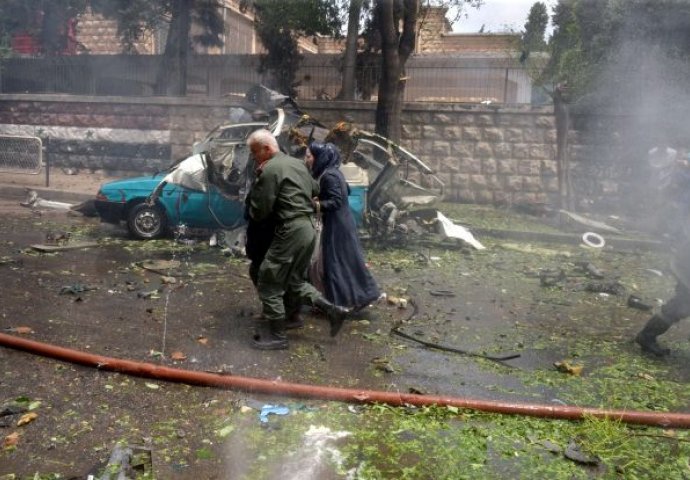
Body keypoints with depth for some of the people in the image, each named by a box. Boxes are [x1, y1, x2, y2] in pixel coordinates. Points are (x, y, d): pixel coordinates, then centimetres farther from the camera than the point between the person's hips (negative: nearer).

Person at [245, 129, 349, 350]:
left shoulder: (269, 170, -12)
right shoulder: (298, 163, 15)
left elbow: (260, 212, -10)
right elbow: (315, 189, 29)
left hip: (290, 231, -9)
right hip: (308, 228, 9)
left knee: (268, 283, 2)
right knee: (294, 281, 19)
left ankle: (277, 336, 9)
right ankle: (332, 309, 11)